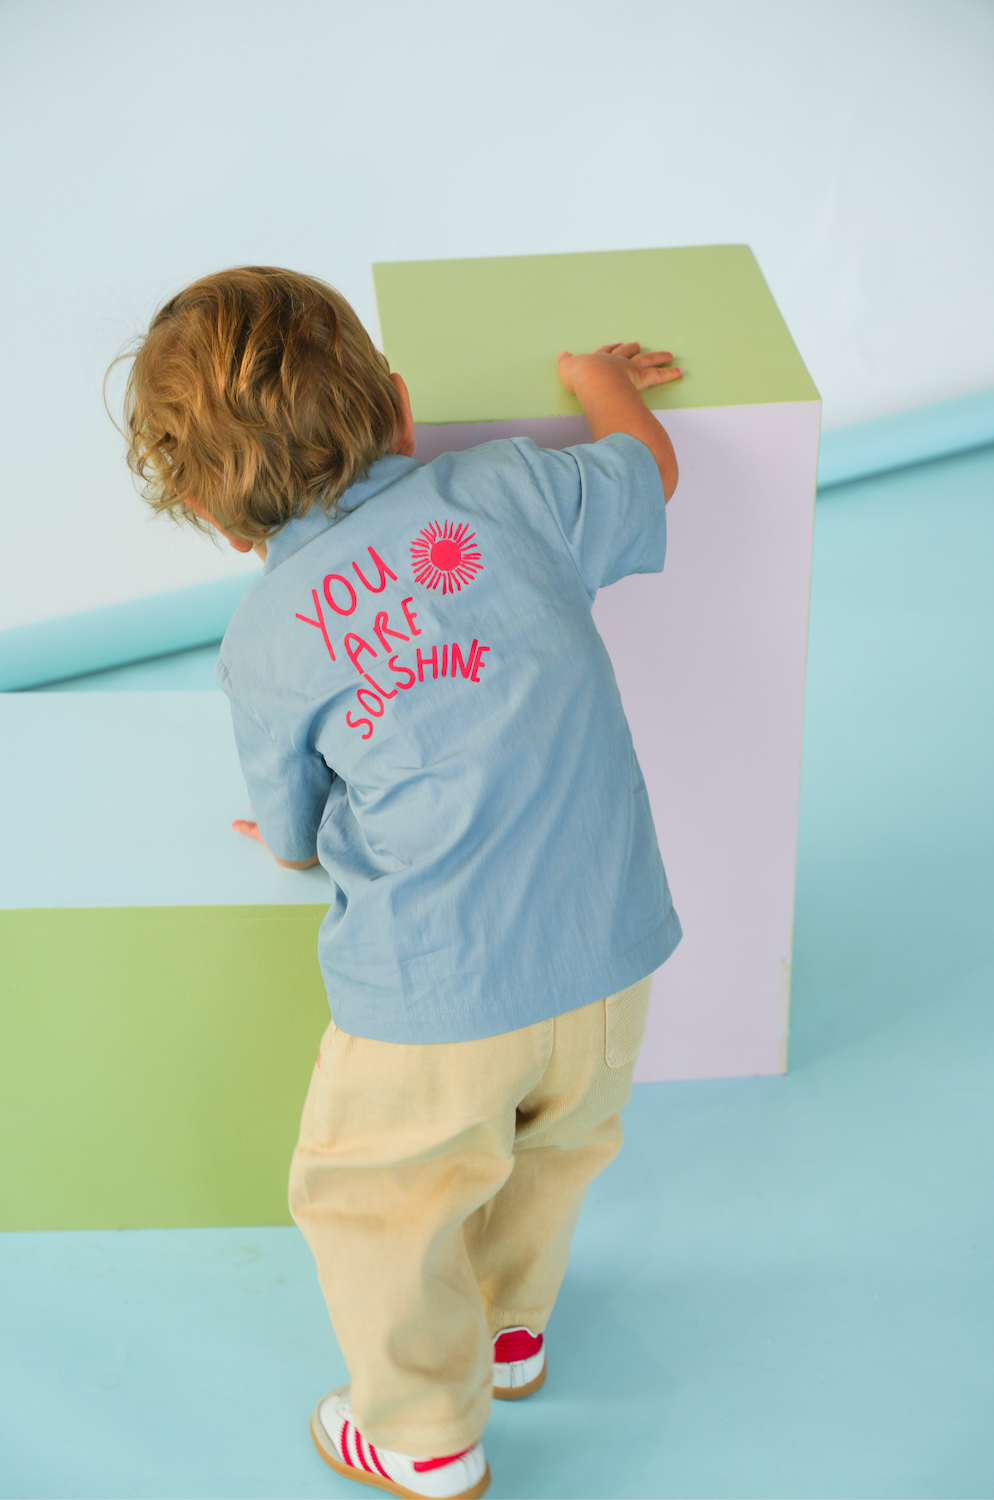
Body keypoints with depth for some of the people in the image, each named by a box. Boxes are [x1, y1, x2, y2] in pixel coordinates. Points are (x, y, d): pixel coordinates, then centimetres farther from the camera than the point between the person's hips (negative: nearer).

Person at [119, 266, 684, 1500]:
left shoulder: (264, 640, -6)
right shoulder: (503, 493, -4)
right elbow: (646, 463, 18)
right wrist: (597, 376, 40)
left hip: (434, 998, -4)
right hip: (605, 954, 4)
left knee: (375, 1209, 22)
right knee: (552, 1147, 31)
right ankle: (510, 1328, 56)